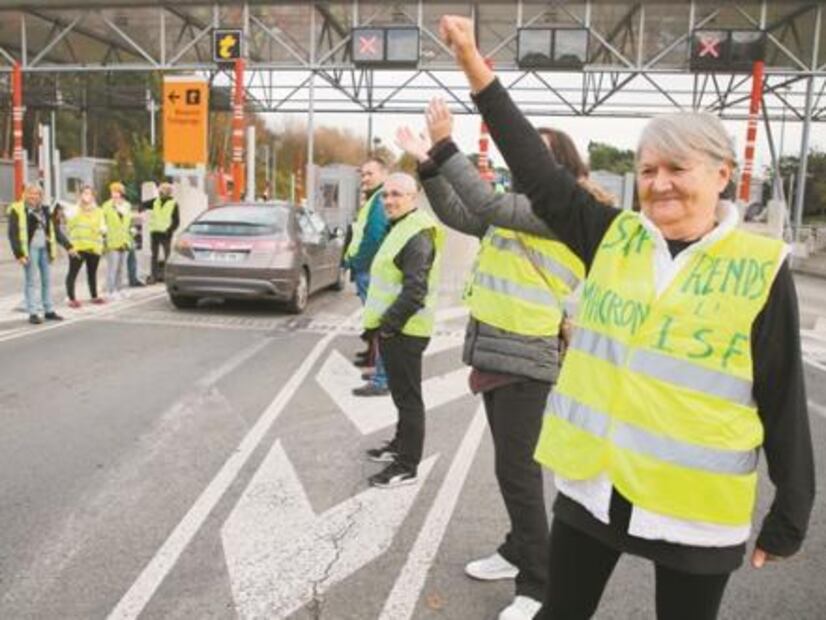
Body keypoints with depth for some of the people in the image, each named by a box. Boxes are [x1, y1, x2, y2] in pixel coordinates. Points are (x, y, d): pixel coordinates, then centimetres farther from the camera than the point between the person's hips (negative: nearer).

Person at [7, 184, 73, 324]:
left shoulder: (45, 210, 12)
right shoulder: (17, 210, -5)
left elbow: (56, 230, 17)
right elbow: (13, 234, -9)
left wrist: (68, 246, 12)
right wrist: (19, 254, -16)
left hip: (44, 248, 6)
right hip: (30, 249, -5)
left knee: (47, 280, 10)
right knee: (30, 282, -1)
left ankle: (49, 311, 19)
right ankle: (32, 313, 4)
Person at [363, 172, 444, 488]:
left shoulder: (417, 236, -18)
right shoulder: (402, 229, 16)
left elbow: (415, 290, -26)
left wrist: (387, 325, -21)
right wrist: (382, 324, 17)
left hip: (402, 331, -10)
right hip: (392, 328, 10)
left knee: (408, 396, -2)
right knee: (400, 393, 21)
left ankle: (407, 465, 7)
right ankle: (401, 444, 35)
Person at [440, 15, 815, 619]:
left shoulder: (762, 268, -8)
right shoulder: (612, 238, -1)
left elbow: (783, 400, -4)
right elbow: (540, 174, -4)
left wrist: (790, 514, 0)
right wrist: (476, 67, -7)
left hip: (697, 505, -2)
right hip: (593, 483, 3)